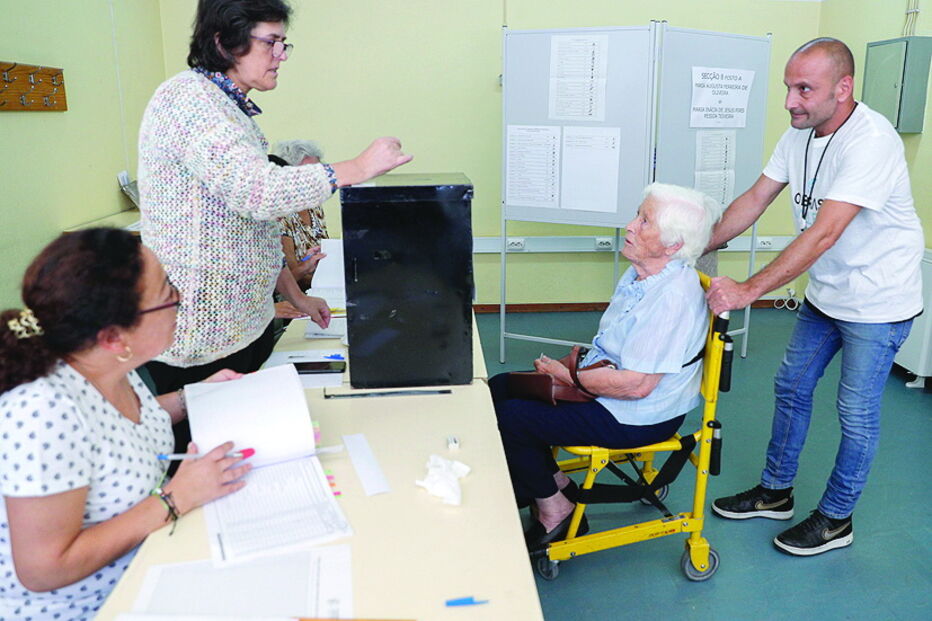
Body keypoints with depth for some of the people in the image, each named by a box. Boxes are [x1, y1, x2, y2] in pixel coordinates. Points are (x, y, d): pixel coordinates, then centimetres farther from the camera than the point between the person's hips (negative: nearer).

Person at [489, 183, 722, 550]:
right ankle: (556, 484, 16)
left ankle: (555, 509, 8)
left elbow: (637, 384, -29)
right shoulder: (640, 273, 5)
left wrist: (568, 376, -18)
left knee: (508, 420, -14)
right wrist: (577, 363, 1)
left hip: (637, 418, -10)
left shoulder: (673, 298, -27)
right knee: (500, 387, 7)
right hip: (601, 386, 10)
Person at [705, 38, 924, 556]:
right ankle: (775, 493, 31)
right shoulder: (801, 134, -2)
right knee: (792, 387, 14)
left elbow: (823, 234, -36)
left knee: (857, 414, 5)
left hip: (877, 302, -8)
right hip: (826, 294, 8)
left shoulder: (871, 140, -28)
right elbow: (755, 200, 1)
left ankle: (836, 519, 24)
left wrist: (749, 291, -40)